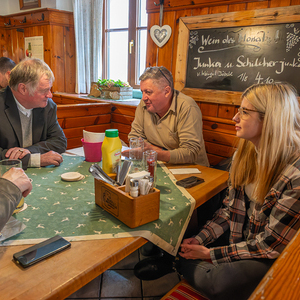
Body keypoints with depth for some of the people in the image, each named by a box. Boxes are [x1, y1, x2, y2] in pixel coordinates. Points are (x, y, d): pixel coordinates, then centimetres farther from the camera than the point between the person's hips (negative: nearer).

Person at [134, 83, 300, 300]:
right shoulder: (245, 152, -5)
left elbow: (271, 244, -21)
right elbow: (230, 208, 2)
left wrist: (210, 254, -18)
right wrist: (200, 239, -10)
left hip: (271, 257, -5)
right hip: (239, 237, 6)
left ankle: (178, 263, -2)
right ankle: (181, 260, 15)